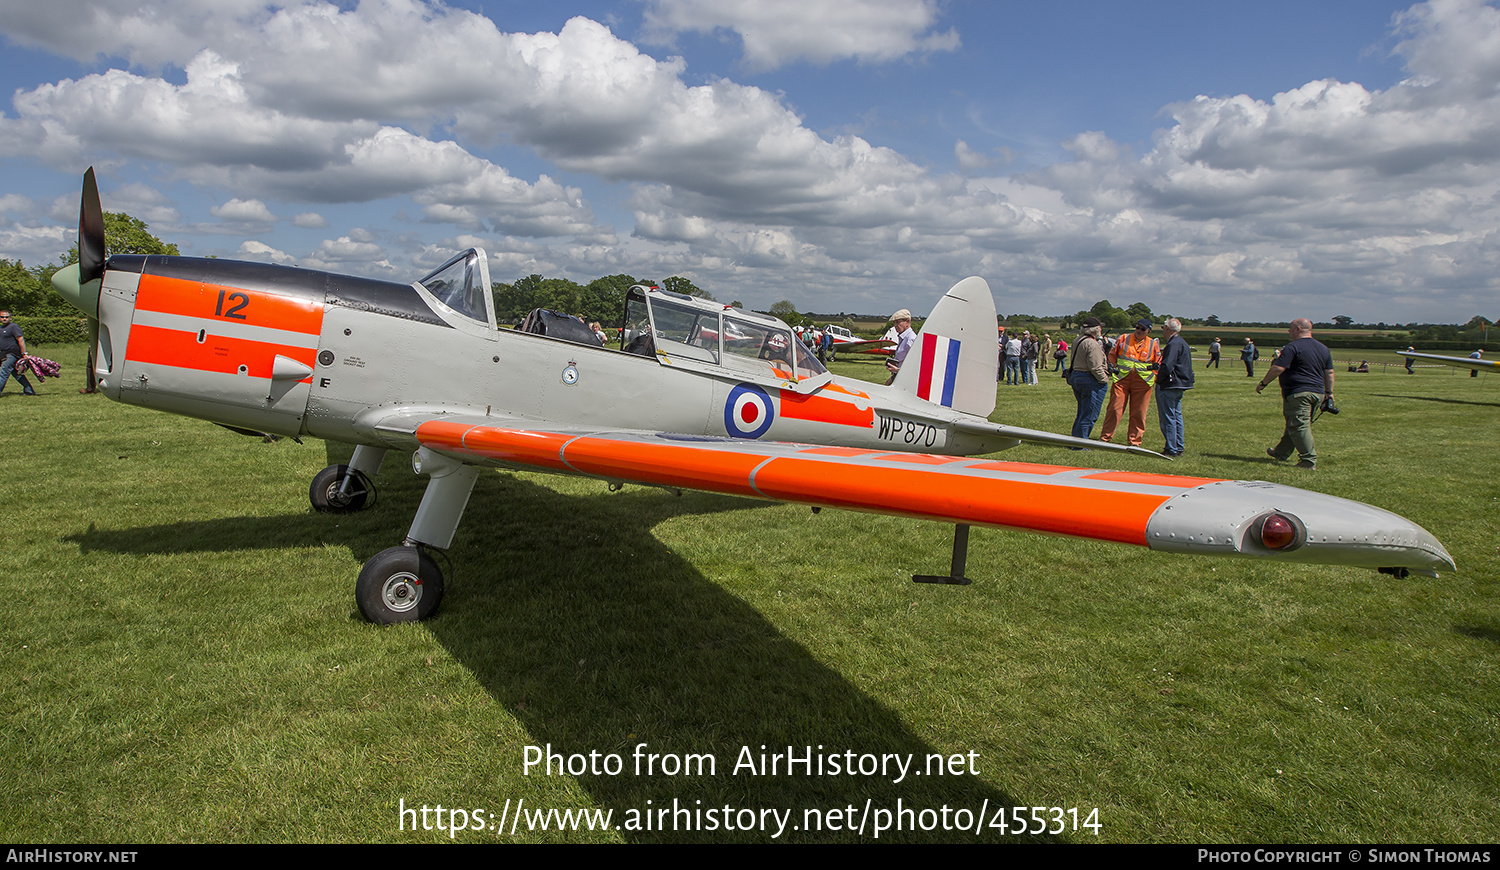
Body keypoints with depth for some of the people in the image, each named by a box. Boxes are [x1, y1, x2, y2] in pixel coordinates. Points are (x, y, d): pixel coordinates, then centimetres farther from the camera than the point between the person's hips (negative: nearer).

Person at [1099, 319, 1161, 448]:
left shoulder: (1153, 345, 8)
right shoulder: (1123, 339, 7)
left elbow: (1158, 363, 12)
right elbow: (1112, 355, 15)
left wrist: (1155, 379, -1)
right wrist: (1112, 367, -1)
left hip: (1142, 383, 1)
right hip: (1121, 380, -1)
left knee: (1139, 413, 2)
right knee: (1115, 409, -3)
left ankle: (1135, 441, 11)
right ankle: (1105, 437, 3)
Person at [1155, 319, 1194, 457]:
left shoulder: (1174, 344, -18)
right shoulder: (1182, 342, 16)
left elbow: (1167, 366, -26)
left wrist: (1158, 380, -11)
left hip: (1169, 386, -10)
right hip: (1180, 385, 10)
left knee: (1168, 417, -5)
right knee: (1177, 416, 15)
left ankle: (1171, 449, -4)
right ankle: (1179, 447, 20)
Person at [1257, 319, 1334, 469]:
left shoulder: (1293, 348, -11)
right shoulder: (1323, 348, 15)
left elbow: (1277, 368, -17)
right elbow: (1329, 372, 18)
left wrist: (1263, 383, -6)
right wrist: (1329, 393, 23)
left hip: (1298, 393, -9)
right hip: (1317, 393, 9)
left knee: (1299, 426, -6)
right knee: (1294, 425, 18)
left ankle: (1309, 460, -11)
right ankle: (1280, 453, 31)